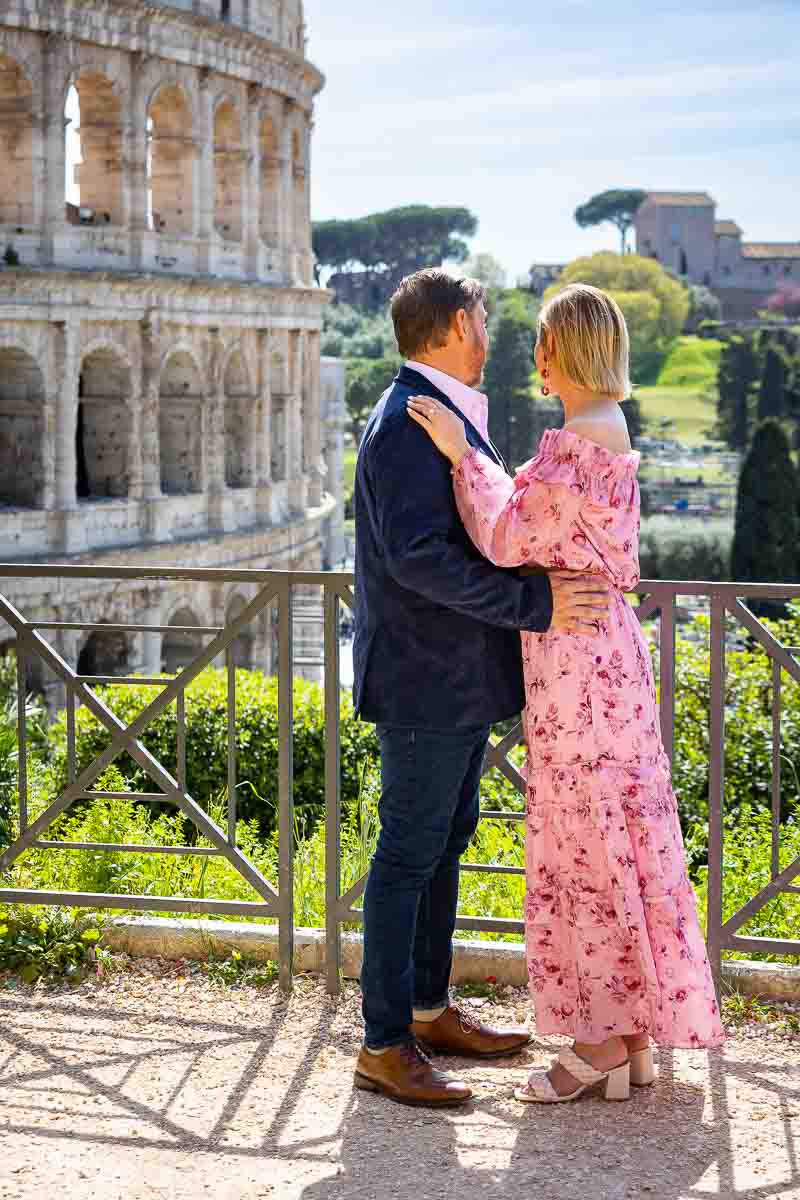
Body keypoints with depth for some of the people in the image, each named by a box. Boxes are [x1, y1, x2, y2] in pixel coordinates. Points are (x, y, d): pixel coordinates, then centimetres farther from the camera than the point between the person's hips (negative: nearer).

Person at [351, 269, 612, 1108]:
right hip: (424, 683, -10)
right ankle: (384, 1046, 5)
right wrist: (535, 605, -26)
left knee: (446, 840, 17)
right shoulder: (408, 423, -18)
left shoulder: (447, 417, 15)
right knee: (409, 854, -3)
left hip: (462, 679, 10)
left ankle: (429, 1011, 30)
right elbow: (419, 555, -27)